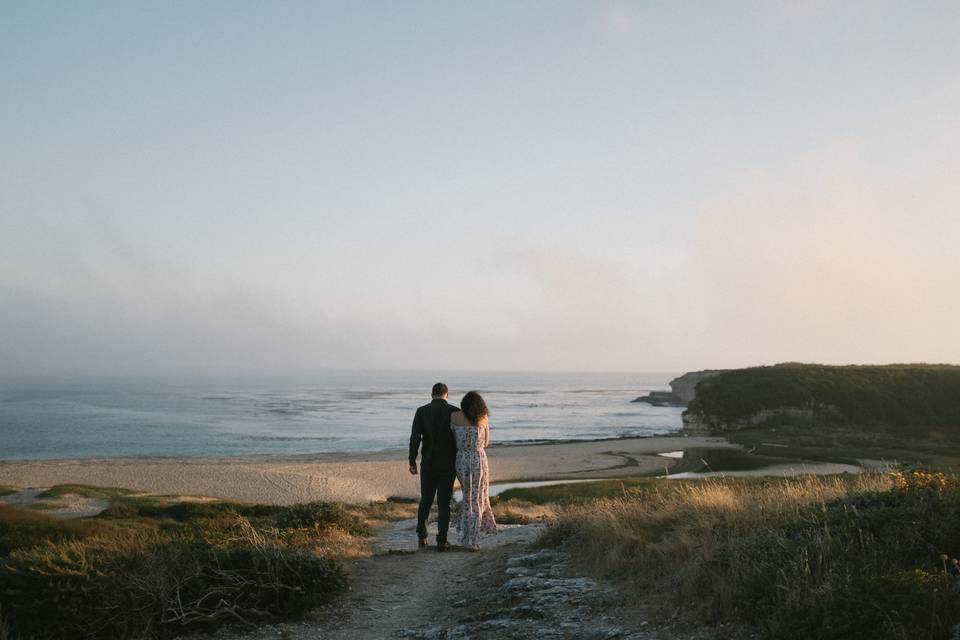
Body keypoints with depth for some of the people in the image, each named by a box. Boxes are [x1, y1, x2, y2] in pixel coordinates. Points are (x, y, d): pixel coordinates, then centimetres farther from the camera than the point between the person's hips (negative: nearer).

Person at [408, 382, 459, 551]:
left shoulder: (422, 411, -3)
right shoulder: (455, 412, -4)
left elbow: (415, 438, -8)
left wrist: (412, 462, 0)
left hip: (428, 464, 1)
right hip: (448, 465, -1)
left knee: (425, 500, 18)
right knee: (444, 503, 4)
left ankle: (421, 537, 20)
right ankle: (441, 542, 2)